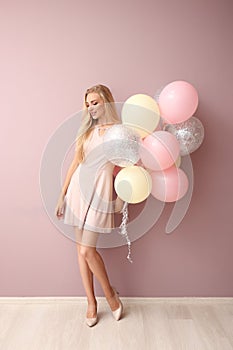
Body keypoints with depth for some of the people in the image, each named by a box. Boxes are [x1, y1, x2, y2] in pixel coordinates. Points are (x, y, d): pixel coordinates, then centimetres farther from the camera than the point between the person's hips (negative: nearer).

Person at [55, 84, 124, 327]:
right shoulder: (87, 130, 13)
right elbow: (75, 163, 11)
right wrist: (62, 195, 9)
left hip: (99, 191, -5)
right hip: (78, 188, 6)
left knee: (87, 250, -7)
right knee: (81, 248, 8)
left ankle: (110, 293, 21)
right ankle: (91, 302, 26)